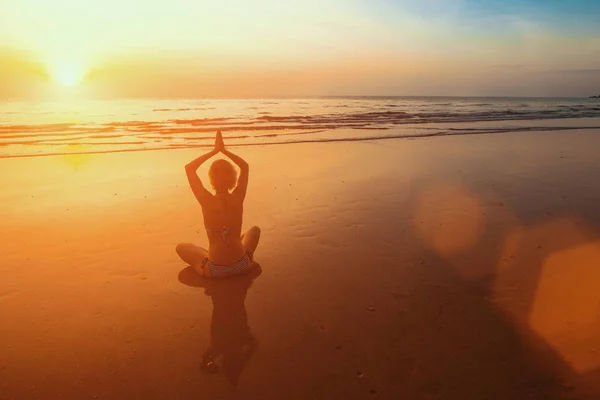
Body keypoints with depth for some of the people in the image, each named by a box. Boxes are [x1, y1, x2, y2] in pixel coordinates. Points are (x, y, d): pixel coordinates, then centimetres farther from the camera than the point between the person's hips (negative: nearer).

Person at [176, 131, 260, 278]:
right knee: (255, 230, 32)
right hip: (241, 265, 3)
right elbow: (245, 166, 5)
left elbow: (189, 168, -6)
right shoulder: (238, 197, -13)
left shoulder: (207, 201, -19)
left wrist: (215, 150, -5)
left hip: (214, 270, -2)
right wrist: (223, 150, 2)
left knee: (181, 247, 25)